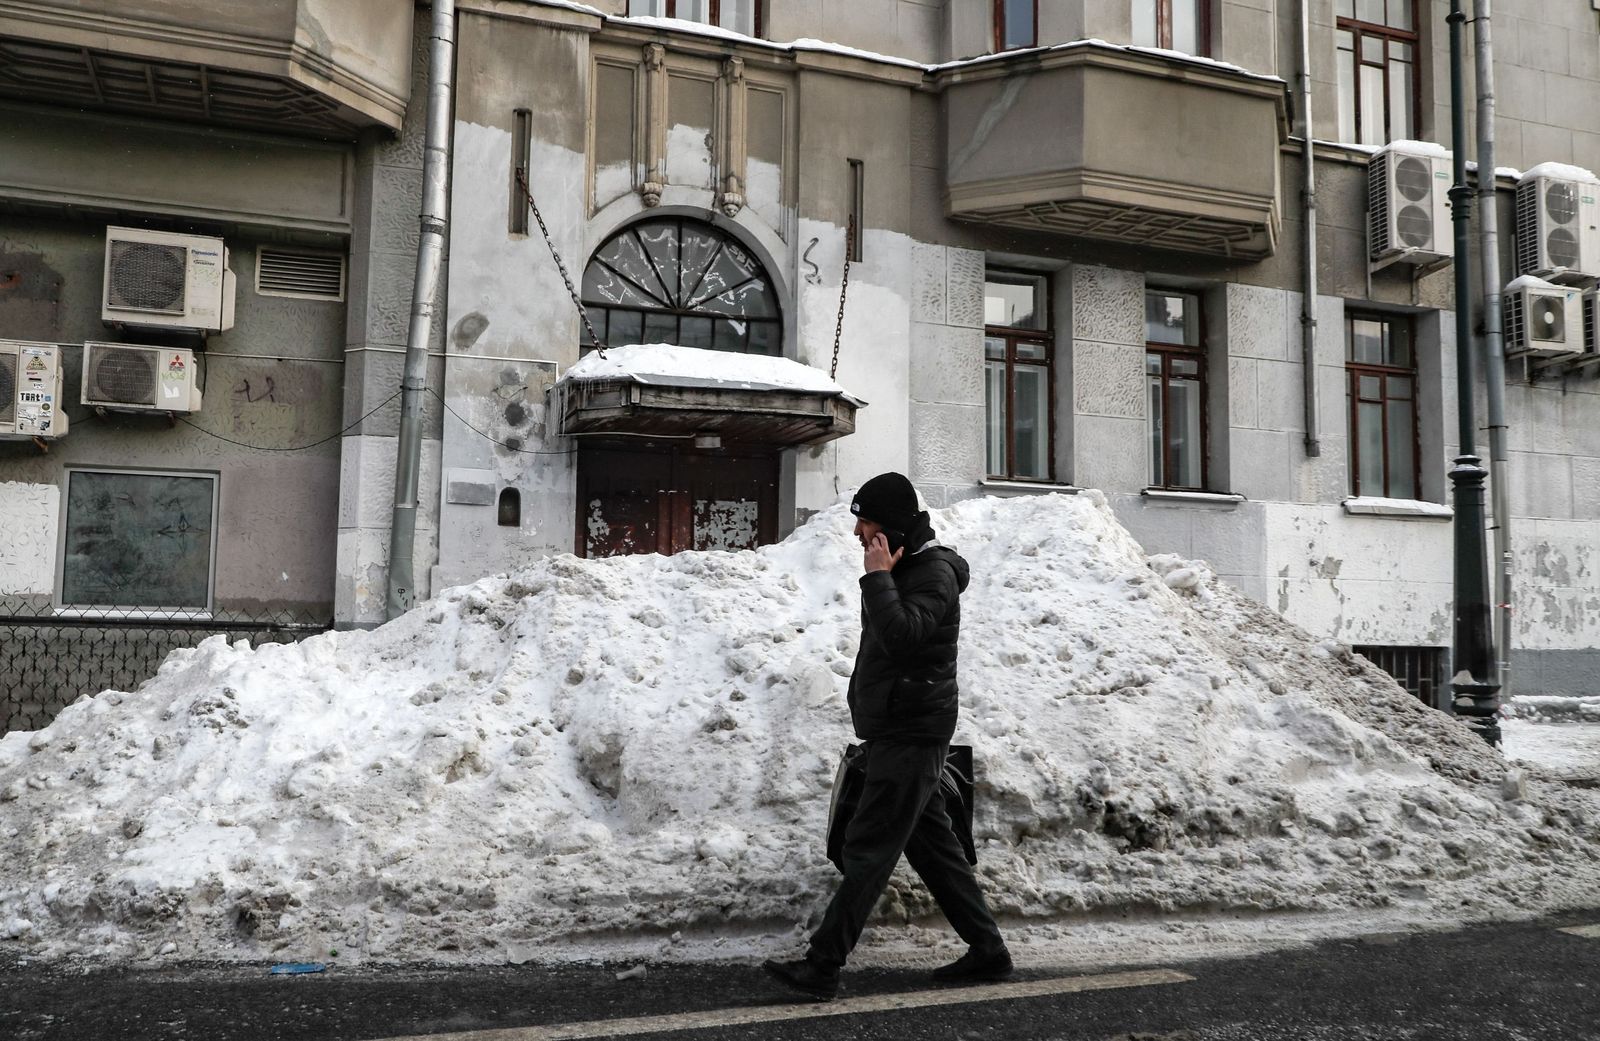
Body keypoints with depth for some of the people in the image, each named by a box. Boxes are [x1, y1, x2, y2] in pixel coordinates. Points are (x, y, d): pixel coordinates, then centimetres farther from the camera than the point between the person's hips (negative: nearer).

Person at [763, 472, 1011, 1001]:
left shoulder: (935, 573, -15)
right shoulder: (902, 568, 14)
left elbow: (900, 635, -31)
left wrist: (877, 576, -23)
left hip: (911, 734, -10)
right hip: (897, 732, 10)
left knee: (868, 848, -8)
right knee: (931, 843, 13)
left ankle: (822, 966, -5)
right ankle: (987, 949, 22)